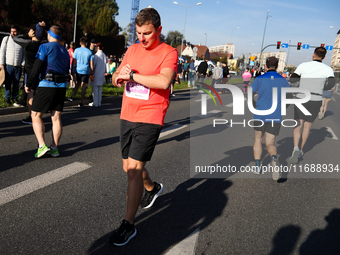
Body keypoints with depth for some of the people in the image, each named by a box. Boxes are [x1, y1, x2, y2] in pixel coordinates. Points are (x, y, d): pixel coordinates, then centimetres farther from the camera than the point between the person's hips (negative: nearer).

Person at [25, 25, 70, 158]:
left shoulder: (45, 47, -4)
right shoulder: (65, 51, 18)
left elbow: (37, 68, -10)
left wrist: (29, 85, -3)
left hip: (46, 86, -6)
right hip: (61, 87, 6)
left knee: (36, 116, 4)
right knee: (56, 118, 7)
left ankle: (42, 146, -6)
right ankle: (54, 148, 10)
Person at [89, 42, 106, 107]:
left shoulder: (96, 55, -14)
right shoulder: (104, 55, 6)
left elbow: (93, 65, -11)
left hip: (96, 74, -7)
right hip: (102, 74, 7)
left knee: (95, 88, -1)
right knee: (100, 88, 11)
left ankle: (95, 103, 1)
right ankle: (99, 102, 15)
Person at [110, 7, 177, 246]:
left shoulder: (169, 53, -8)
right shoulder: (133, 49, 11)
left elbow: (164, 82, -28)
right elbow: (116, 79, 15)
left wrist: (131, 75, -20)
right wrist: (119, 75, -9)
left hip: (149, 120, -7)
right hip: (127, 117, 7)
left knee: (134, 169, -11)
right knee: (129, 168, 18)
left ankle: (129, 224, 3)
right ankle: (152, 188, 47)